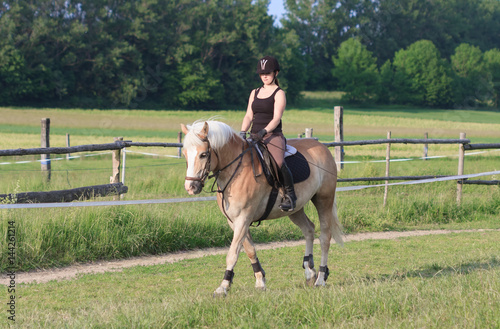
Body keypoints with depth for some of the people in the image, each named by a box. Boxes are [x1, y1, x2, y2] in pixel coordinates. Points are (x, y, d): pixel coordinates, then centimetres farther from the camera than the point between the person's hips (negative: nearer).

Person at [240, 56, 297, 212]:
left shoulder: (279, 93, 1)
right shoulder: (255, 93, 19)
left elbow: (276, 118, -10)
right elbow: (249, 115, 13)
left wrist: (263, 132, -26)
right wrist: (243, 132, -5)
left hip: (273, 136, -6)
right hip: (254, 137, 6)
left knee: (278, 163, -32)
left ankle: (290, 194, -17)